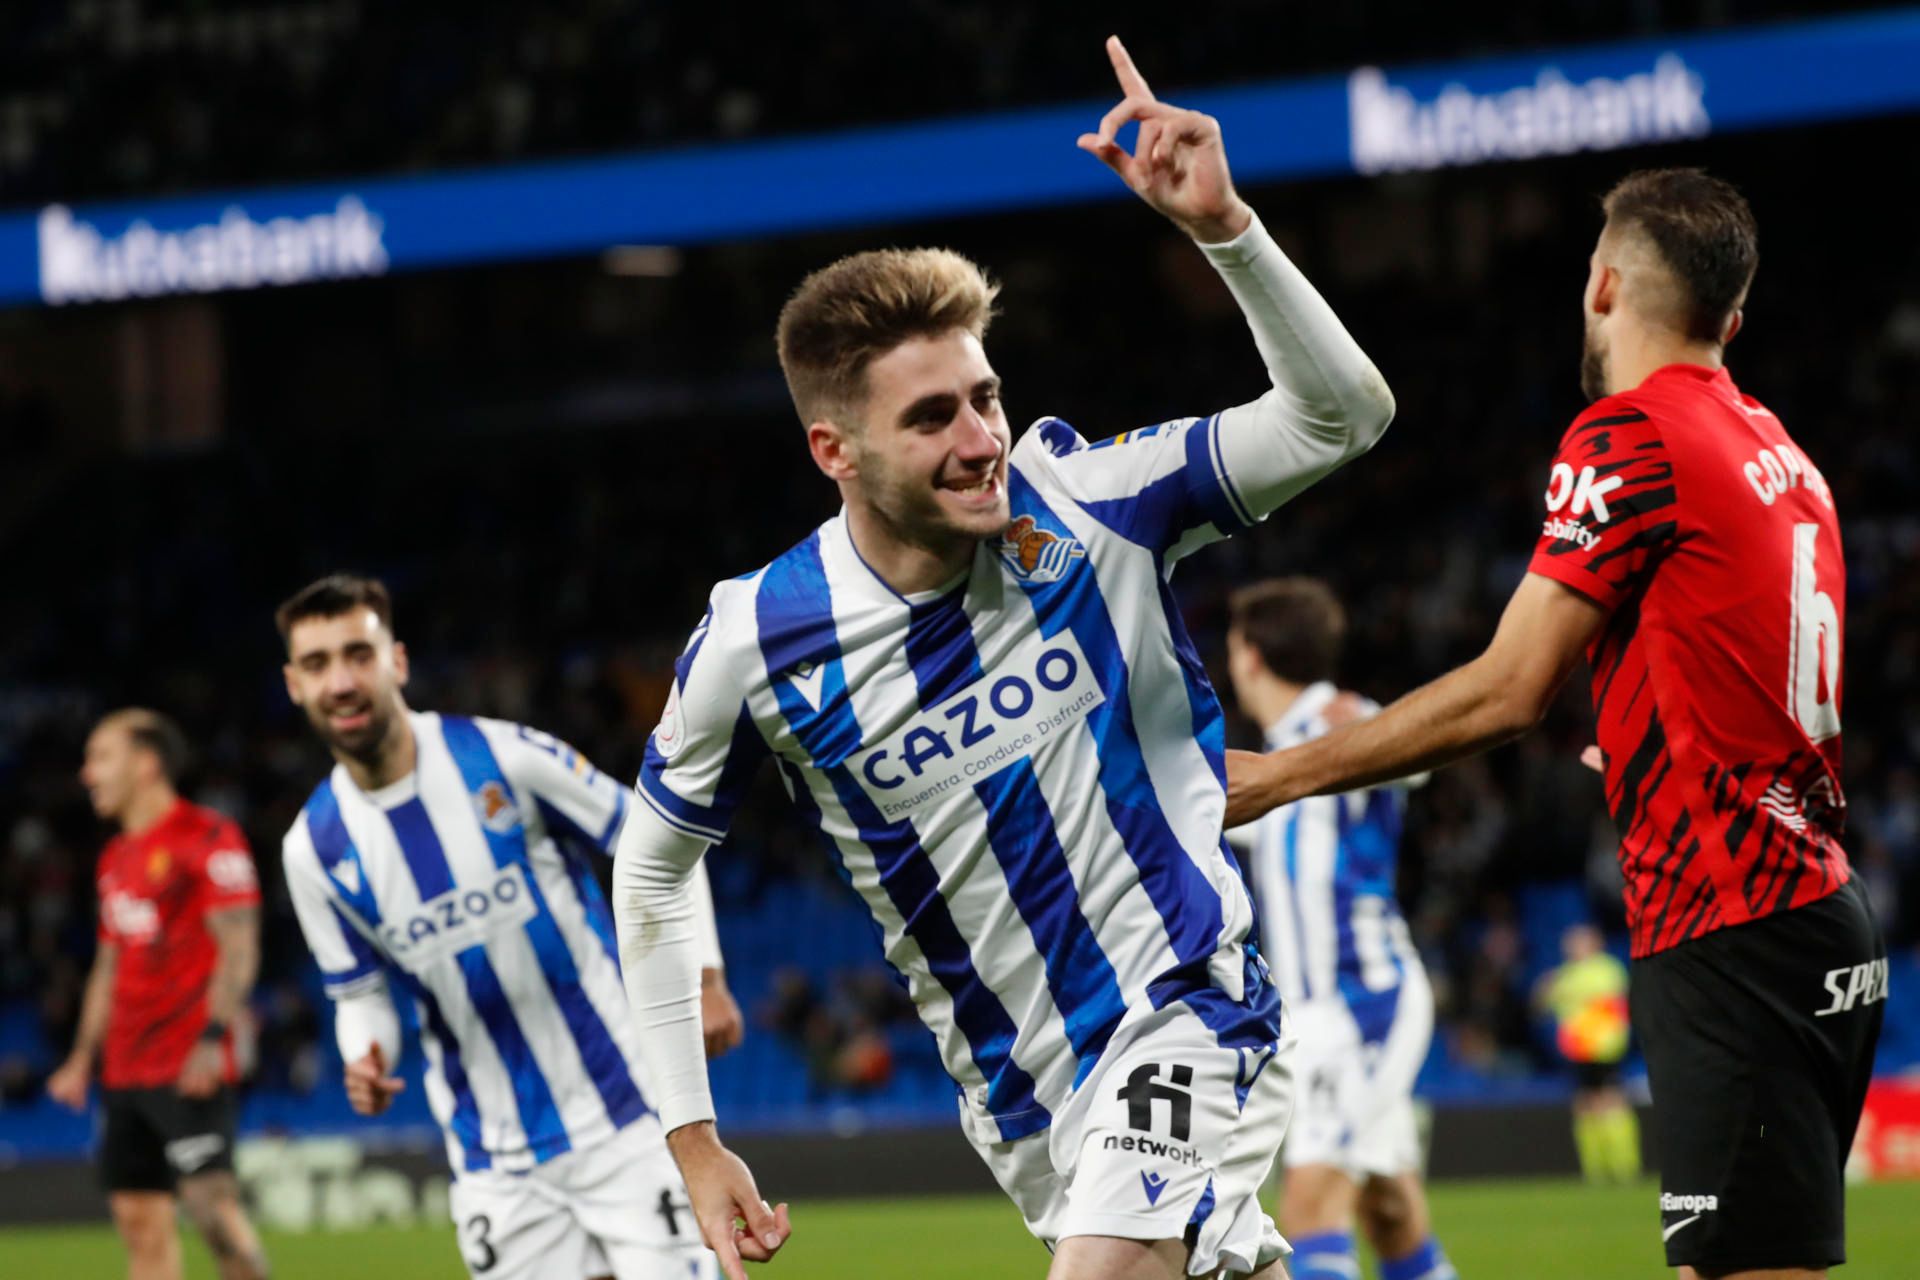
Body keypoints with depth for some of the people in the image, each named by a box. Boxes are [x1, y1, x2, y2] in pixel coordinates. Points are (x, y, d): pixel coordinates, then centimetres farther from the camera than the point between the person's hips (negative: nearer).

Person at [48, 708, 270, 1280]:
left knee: (210, 1200, -14)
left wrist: (214, 1037, -21)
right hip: (125, 1071, 8)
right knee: (139, 1217, 4)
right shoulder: (117, 857, 19)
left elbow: (238, 945, -13)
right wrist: (83, 1056, 19)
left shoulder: (207, 838, -7)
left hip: (189, 1067, -8)